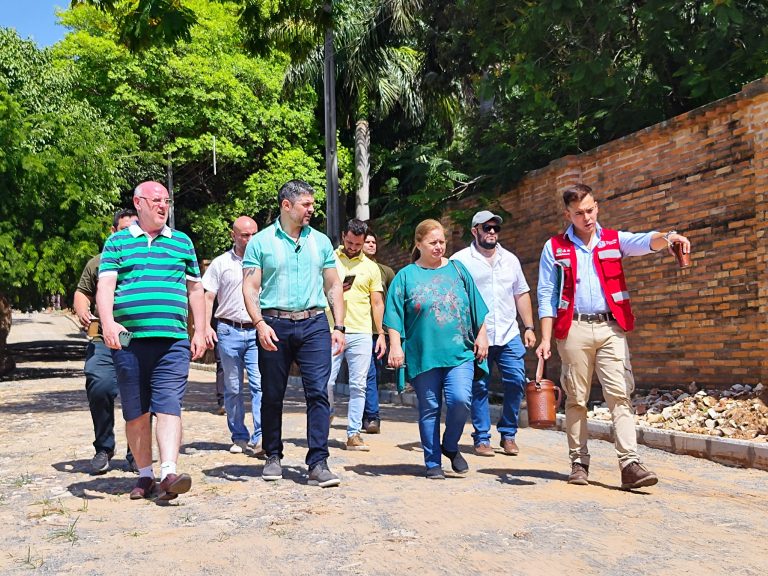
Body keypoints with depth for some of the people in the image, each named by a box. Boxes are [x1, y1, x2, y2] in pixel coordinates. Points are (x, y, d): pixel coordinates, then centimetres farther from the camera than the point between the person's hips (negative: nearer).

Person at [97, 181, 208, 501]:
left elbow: (195, 290, 18)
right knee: (135, 412, 6)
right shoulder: (117, 242, 12)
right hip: (128, 340, 0)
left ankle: (168, 474, -15)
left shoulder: (182, 242, 16)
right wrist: (108, 323, -16)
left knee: (169, 406, -11)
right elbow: (105, 286, 1)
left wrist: (200, 332, 11)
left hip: (172, 340, 0)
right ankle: (145, 475, 17)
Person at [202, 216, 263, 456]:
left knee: (260, 385, -10)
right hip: (228, 331, 0)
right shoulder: (220, 263, 6)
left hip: (257, 331, 0)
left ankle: (259, 439, -10)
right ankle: (239, 437, 18)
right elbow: (208, 297, 5)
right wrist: (206, 326, -7)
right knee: (232, 388, 7)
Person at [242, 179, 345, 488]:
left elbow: (333, 286, 14)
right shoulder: (261, 242, 4)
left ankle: (318, 463, -4)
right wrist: (260, 324, -14)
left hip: (314, 324, 2)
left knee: (318, 392, -8)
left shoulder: (321, 241, 12)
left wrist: (339, 327, 6)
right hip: (275, 325, -1)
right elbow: (250, 288, 0)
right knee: (272, 396, 8)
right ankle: (273, 457, 24)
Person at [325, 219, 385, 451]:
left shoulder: (371, 267, 12)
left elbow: (377, 303, 13)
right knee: (326, 382, -3)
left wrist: (381, 334, 6)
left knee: (358, 386, 2)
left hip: (361, 334, 2)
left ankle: (353, 435, 8)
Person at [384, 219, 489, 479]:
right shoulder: (406, 276, 5)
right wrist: (395, 346, -8)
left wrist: (481, 336, 10)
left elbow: (477, 308, 15)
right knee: (429, 408, 5)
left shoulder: (457, 269, 12)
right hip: (423, 355, -1)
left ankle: (450, 445, 13)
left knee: (460, 399, -15)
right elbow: (394, 316, 1)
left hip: (460, 352, 1)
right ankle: (433, 463, 19)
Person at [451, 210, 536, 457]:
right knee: (479, 388, 2)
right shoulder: (460, 260, 0)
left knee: (516, 382, -2)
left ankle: (508, 435, 14)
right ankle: (482, 439, 14)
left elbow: (522, 294, 19)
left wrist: (529, 327, 11)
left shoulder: (510, 259, 15)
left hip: (509, 335, 4)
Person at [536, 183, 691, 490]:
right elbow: (546, 296, 4)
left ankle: (630, 464, -9)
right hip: (574, 329, -1)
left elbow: (643, 242, -12)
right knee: (576, 399, 5)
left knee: (620, 395, -6)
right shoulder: (555, 248, 6)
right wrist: (546, 338, -3)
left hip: (611, 328, 1)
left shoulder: (613, 240, 9)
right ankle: (579, 463, 14)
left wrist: (666, 236, -35)